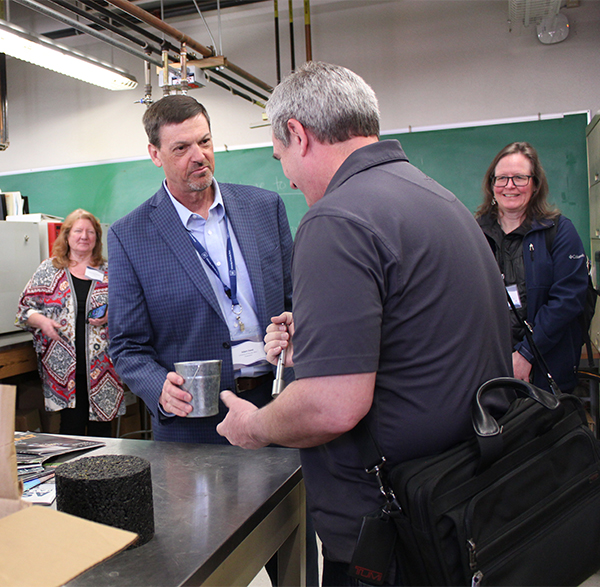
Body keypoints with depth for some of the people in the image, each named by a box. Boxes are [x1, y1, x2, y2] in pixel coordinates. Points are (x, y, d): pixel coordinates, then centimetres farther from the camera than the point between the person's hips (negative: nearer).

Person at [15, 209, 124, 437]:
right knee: (72, 423, -2)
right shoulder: (48, 270, 8)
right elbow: (25, 308, 9)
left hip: (101, 364, 1)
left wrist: (110, 316, -8)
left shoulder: (109, 273, 10)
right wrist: (42, 321, -10)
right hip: (64, 364, -1)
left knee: (101, 423, 2)